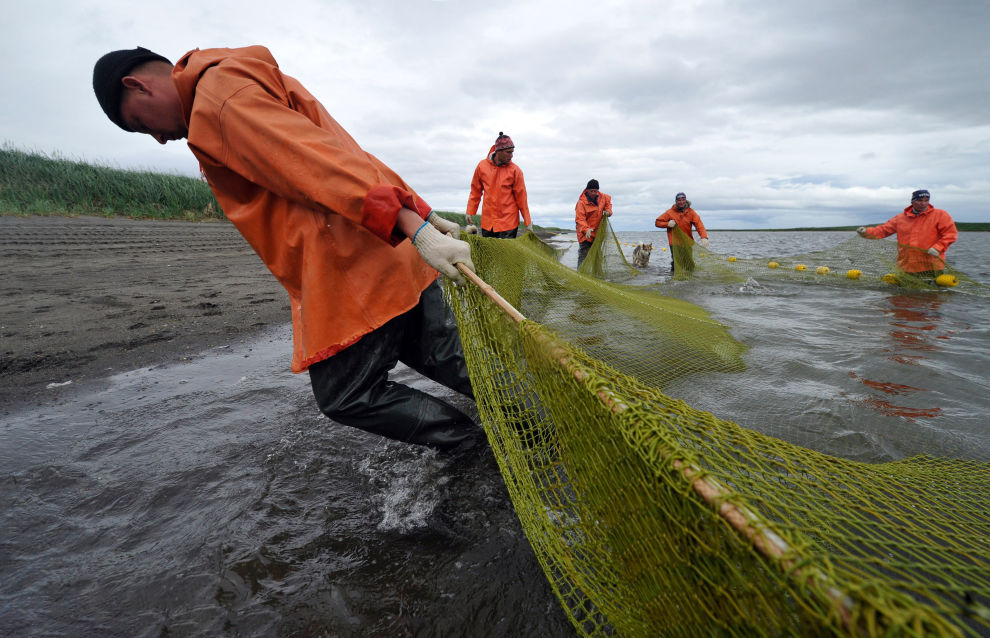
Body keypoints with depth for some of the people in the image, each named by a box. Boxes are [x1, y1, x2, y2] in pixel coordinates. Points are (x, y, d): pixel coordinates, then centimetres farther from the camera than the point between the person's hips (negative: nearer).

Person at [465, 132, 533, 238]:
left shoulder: (515, 170, -5)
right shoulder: (482, 166, 2)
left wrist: (527, 222, -2)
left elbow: (521, 197, -3)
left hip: (508, 222, -2)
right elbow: (475, 191, 11)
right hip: (487, 221, 3)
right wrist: (470, 212, 8)